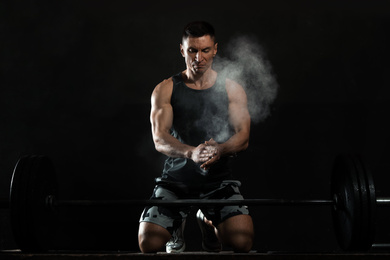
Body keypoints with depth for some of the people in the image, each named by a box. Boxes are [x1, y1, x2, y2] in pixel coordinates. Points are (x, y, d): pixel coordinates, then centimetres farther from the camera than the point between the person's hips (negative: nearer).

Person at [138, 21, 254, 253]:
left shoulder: (232, 89, 6)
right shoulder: (166, 90, 3)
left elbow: (243, 136, -5)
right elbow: (159, 138, -11)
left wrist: (220, 149, -30)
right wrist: (191, 152, -33)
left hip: (219, 177, 1)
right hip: (176, 176, 0)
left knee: (242, 240, -23)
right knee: (149, 242, -21)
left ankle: (209, 224, 14)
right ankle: (176, 233, 18)